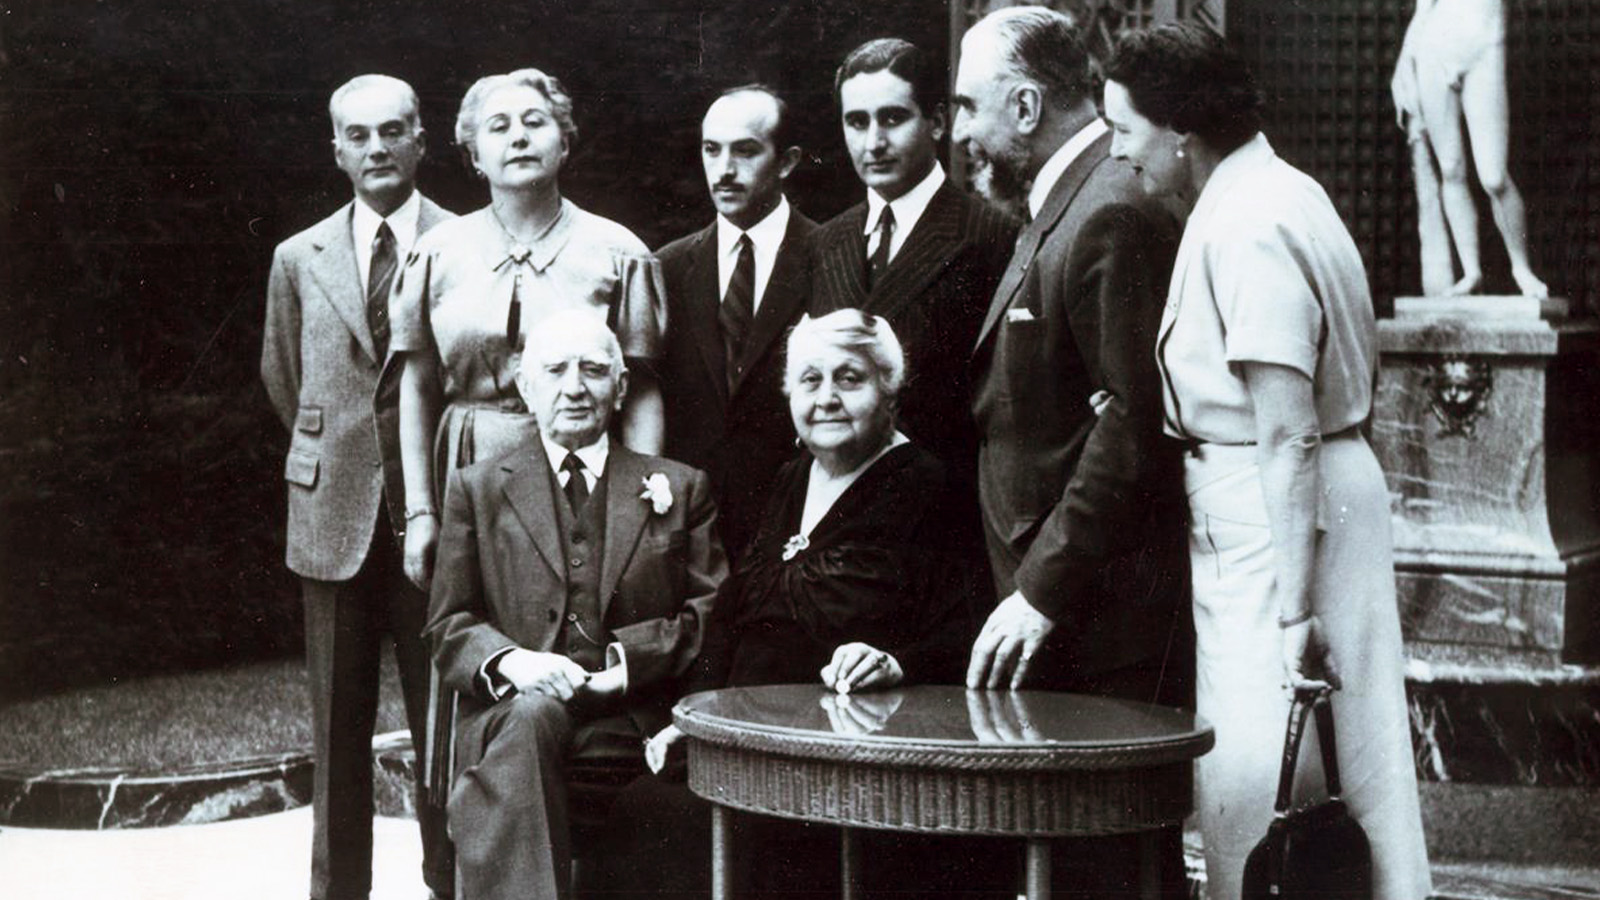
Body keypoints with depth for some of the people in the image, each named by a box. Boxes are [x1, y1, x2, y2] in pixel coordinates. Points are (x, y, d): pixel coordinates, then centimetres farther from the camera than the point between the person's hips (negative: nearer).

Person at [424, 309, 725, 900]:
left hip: (633, 720, 0)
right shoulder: (477, 489, 20)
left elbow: (714, 614, 9)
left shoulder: (679, 488, 19)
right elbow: (448, 627, 12)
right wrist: (510, 661, -11)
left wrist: (628, 659, -9)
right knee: (528, 713, -35)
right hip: (509, 712, 0)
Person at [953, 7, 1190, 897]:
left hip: (1109, 623, -10)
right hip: (1055, 619, 10)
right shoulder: (1060, 212, 18)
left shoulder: (1113, 216, -14)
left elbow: (1132, 423, -21)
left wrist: (1044, 594, -19)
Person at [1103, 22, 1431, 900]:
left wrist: (1294, 604, -25)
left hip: (1275, 517, -10)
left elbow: (1287, 432, -24)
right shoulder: (1276, 190, 12)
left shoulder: (1245, 228, -19)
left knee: (1264, 790, -3)